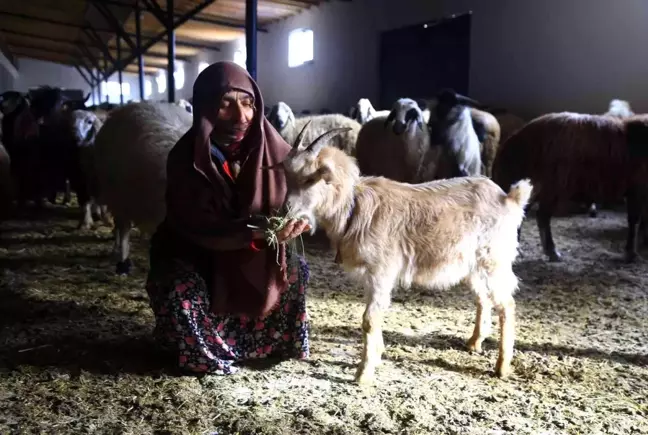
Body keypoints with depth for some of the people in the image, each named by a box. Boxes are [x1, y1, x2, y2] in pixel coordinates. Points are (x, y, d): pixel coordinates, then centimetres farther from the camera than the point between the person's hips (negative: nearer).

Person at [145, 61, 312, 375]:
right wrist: (258, 231, -42)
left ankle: (278, 342, 13)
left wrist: (297, 216, -35)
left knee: (296, 270, -12)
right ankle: (208, 354, 2)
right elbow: (200, 227, -29)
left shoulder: (271, 148, -16)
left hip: (251, 254, 4)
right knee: (180, 290, -28)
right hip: (193, 253, -3)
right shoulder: (185, 159, -24)